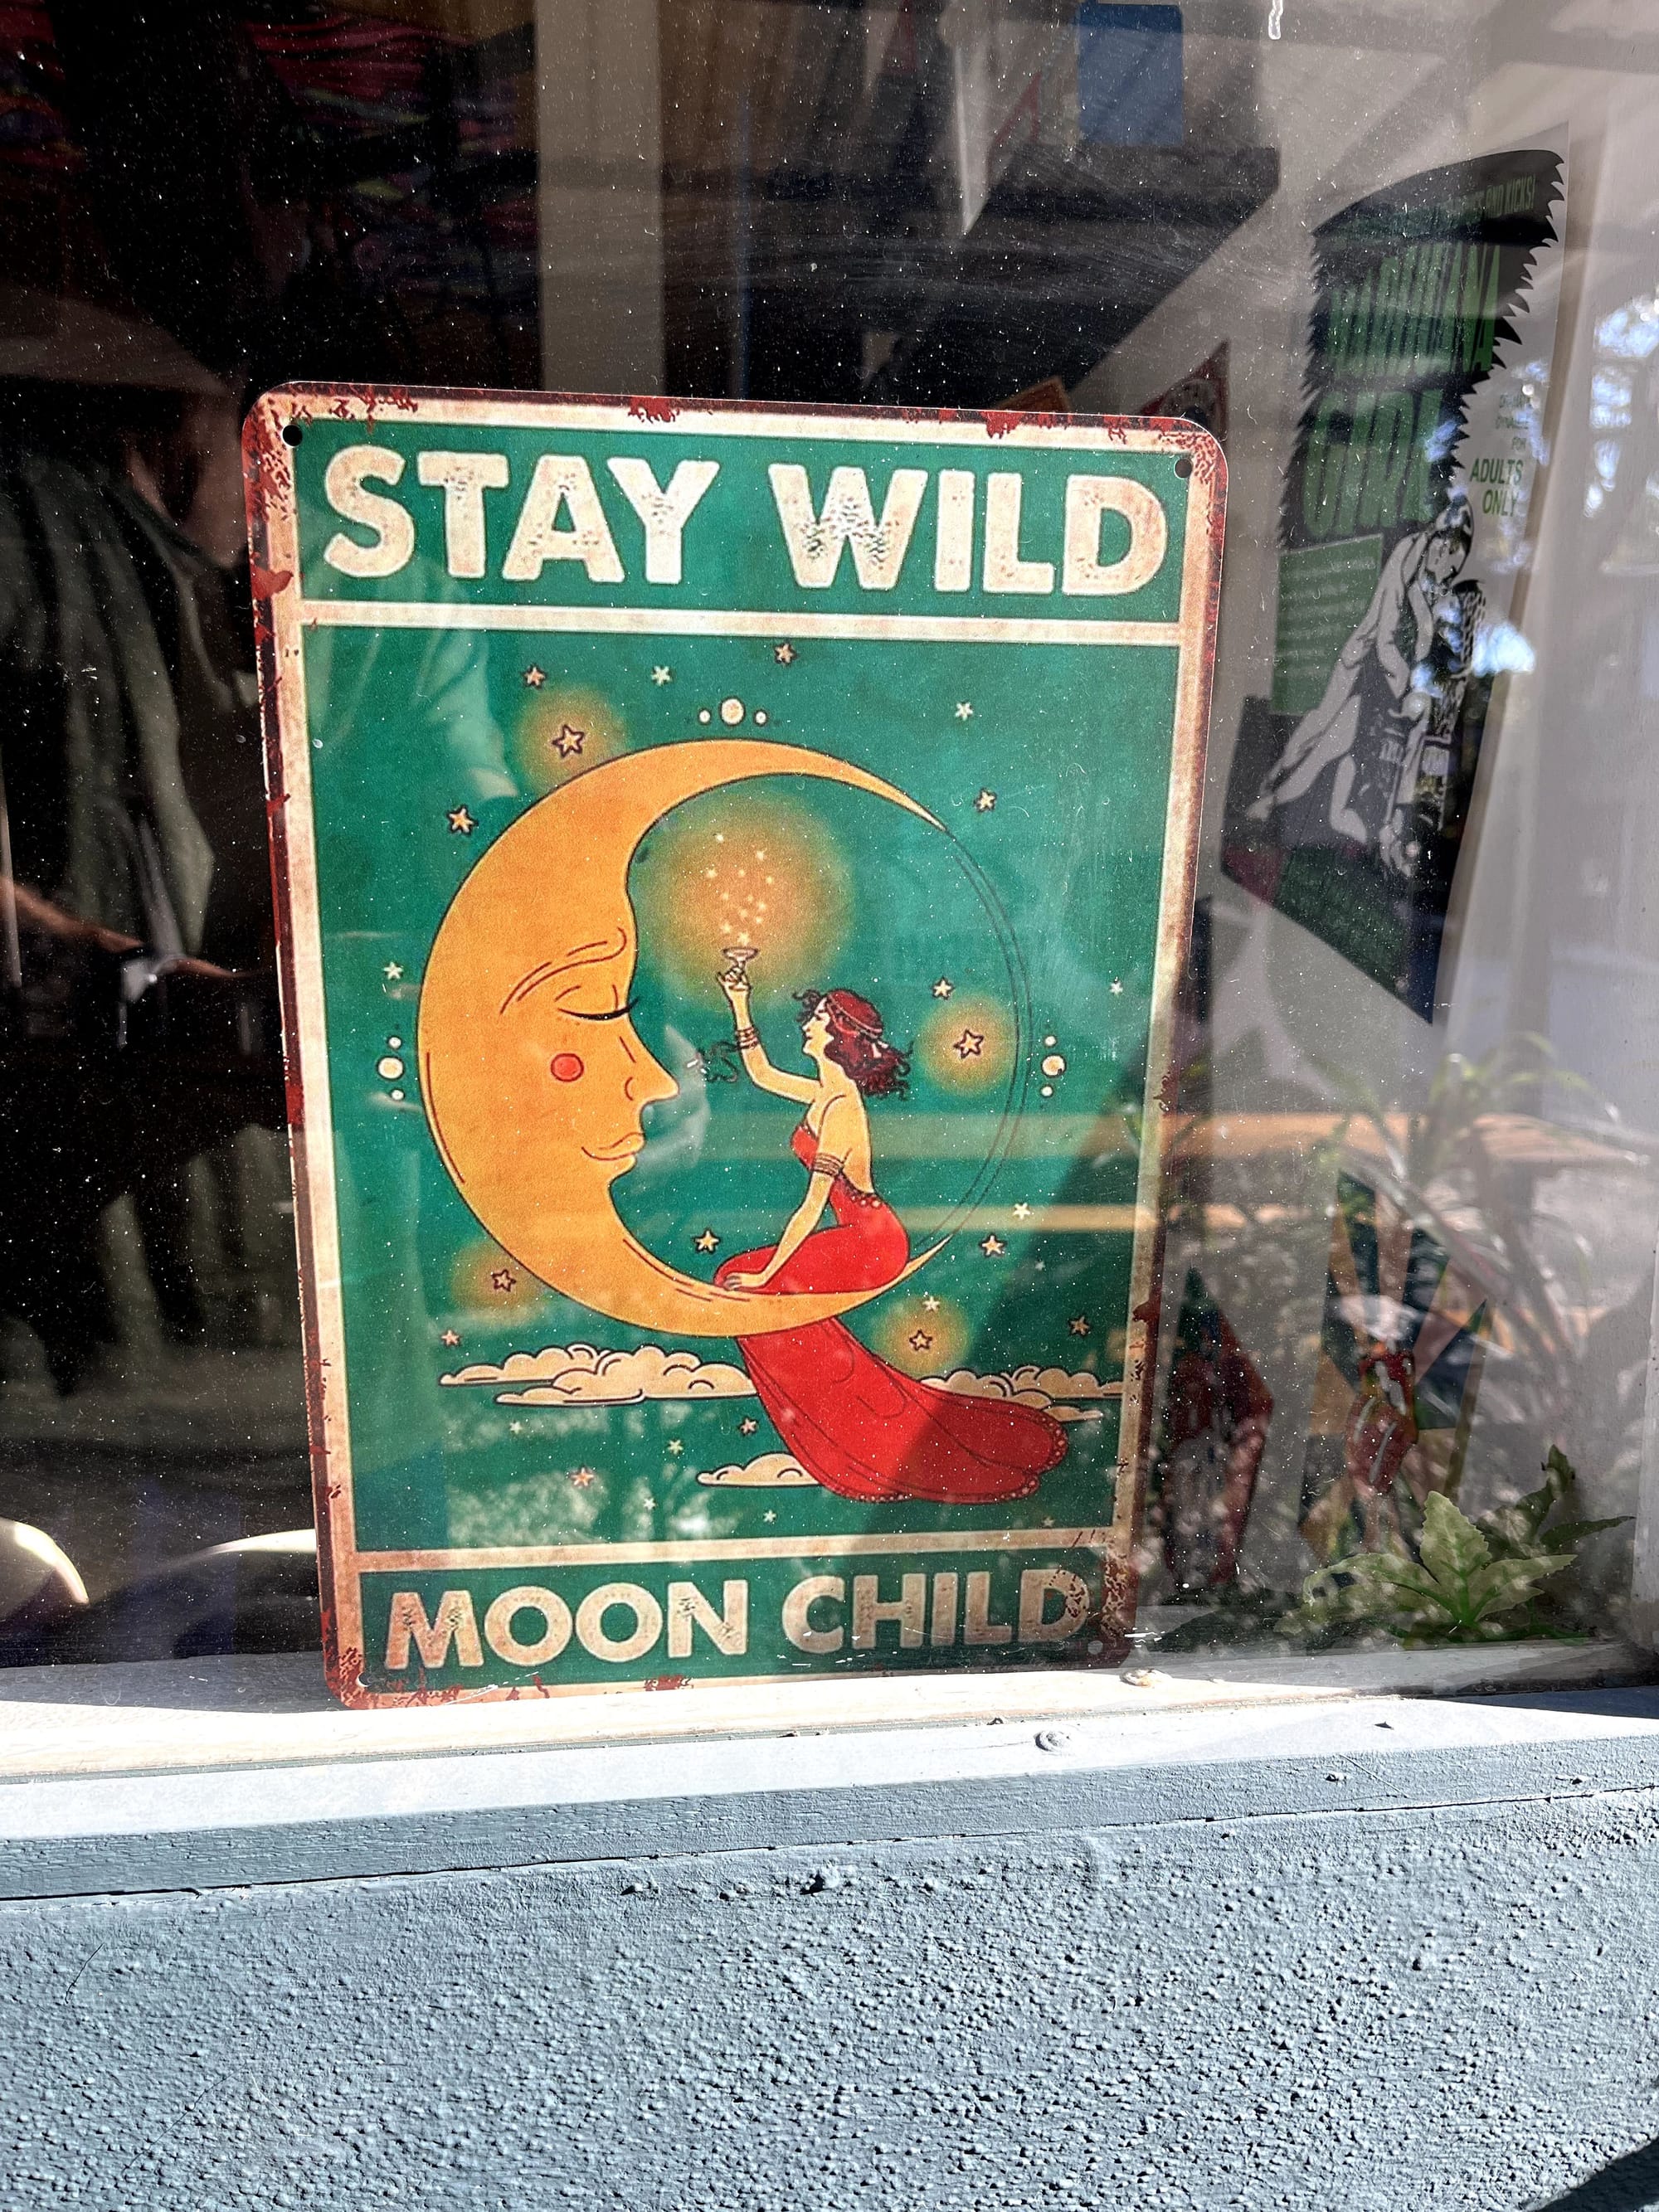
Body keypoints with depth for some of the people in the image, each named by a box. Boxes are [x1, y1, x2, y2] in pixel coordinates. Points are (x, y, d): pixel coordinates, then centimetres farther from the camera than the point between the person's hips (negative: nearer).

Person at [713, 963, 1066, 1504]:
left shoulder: (841, 1111, -23)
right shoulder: (827, 1093, 4)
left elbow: (812, 1208, -24)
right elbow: (763, 1075, 21)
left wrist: (765, 1272, -19)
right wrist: (740, 1007, 13)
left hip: (869, 1245, -9)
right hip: (863, 1237, 9)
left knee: (748, 1283, -8)